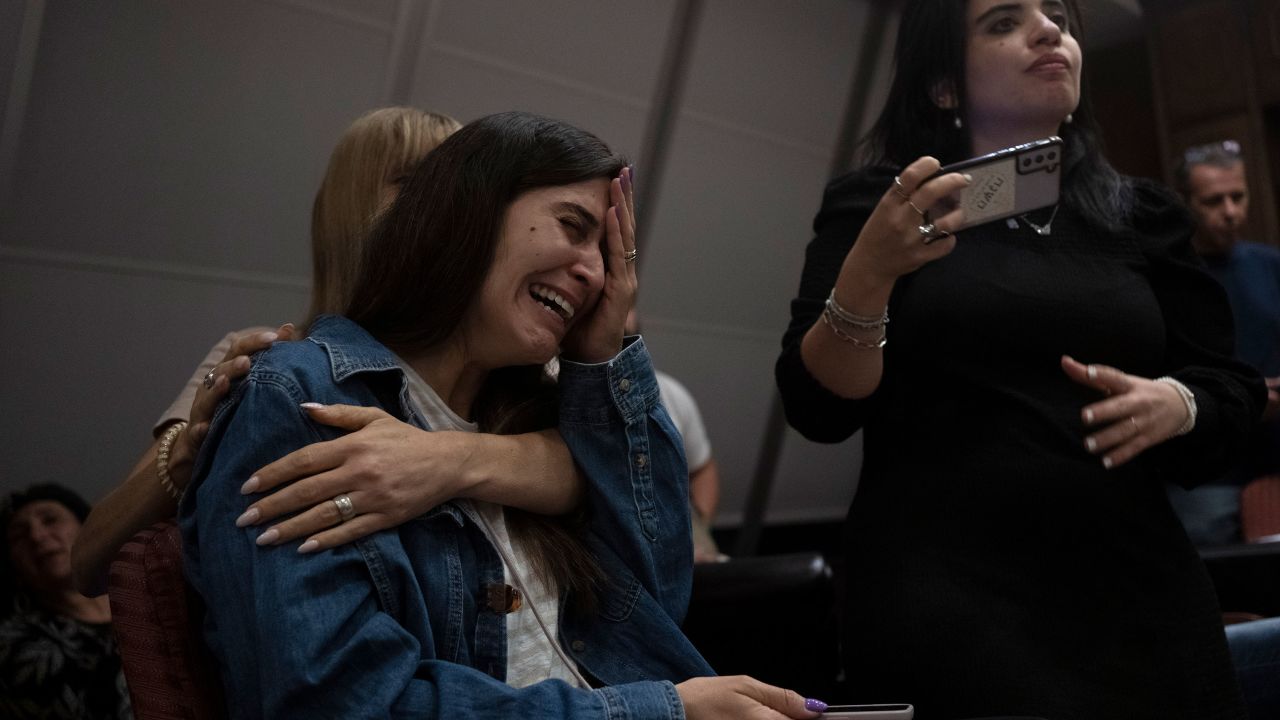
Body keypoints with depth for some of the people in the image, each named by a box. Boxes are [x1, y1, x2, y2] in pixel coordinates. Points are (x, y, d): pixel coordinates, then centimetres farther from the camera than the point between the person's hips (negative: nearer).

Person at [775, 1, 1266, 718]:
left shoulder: (1144, 216, 12)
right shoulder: (875, 205, 1)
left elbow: (1234, 398, 11)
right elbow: (819, 410, -8)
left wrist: (1175, 405, -11)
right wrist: (867, 271, -24)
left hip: (1136, 593, 4)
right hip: (944, 601, -4)